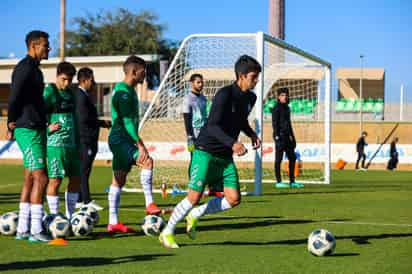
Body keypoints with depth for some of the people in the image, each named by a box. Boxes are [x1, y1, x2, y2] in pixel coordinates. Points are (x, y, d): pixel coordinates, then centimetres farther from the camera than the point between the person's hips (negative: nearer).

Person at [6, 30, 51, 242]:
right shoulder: (25, 68, -13)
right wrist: (12, 123, -8)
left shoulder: (33, 68, 18)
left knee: (30, 179, 10)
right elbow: (14, 98, -18)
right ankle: (36, 230, -10)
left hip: (36, 129, 10)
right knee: (40, 178, -11)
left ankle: (22, 229, 14)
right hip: (28, 130, -10)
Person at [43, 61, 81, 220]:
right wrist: (47, 128, -20)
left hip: (72, 144, 8)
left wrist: (79, 145, 19)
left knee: (76, 179, 8)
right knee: (55, 179, -6)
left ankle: (69, 217, 17)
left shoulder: (71, 93, 16)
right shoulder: (49, 92, -6)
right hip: (56, 143, -8)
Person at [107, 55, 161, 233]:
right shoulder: (123, 91, -14)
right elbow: (127, 121, -22)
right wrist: (140, 144, -26)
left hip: (125, 140, 10)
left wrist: (137, 142, 25)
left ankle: (113, 222, 10)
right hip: (120, 139, -10)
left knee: (119, 180, 8)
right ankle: (149, 204, -25)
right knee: (147, 161, -26)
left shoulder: (130, 91, 18)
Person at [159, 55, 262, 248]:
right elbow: (213, 126, -25)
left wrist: (252, 134, 8)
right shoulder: (225, 94, -17)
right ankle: (167, 232, 9)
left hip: (226, 156, 7)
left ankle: (195, 215, 17)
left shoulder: (250, 98, 7)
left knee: (234, 199, -3)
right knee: (194, 197, -11)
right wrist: (233, 143, -38)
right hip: (206, 152, -7)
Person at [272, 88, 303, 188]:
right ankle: (278, 182, 0)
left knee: (292, 158, 9)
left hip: (287, 136, 9)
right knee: (279, 159, -4)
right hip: (280, 136, -9)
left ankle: (292, 181, 15)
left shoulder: (287, 108, 17)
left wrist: (292, 137, 20)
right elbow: (274, 123, -13)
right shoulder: (277, 108, -7)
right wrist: (277, 136, -21)